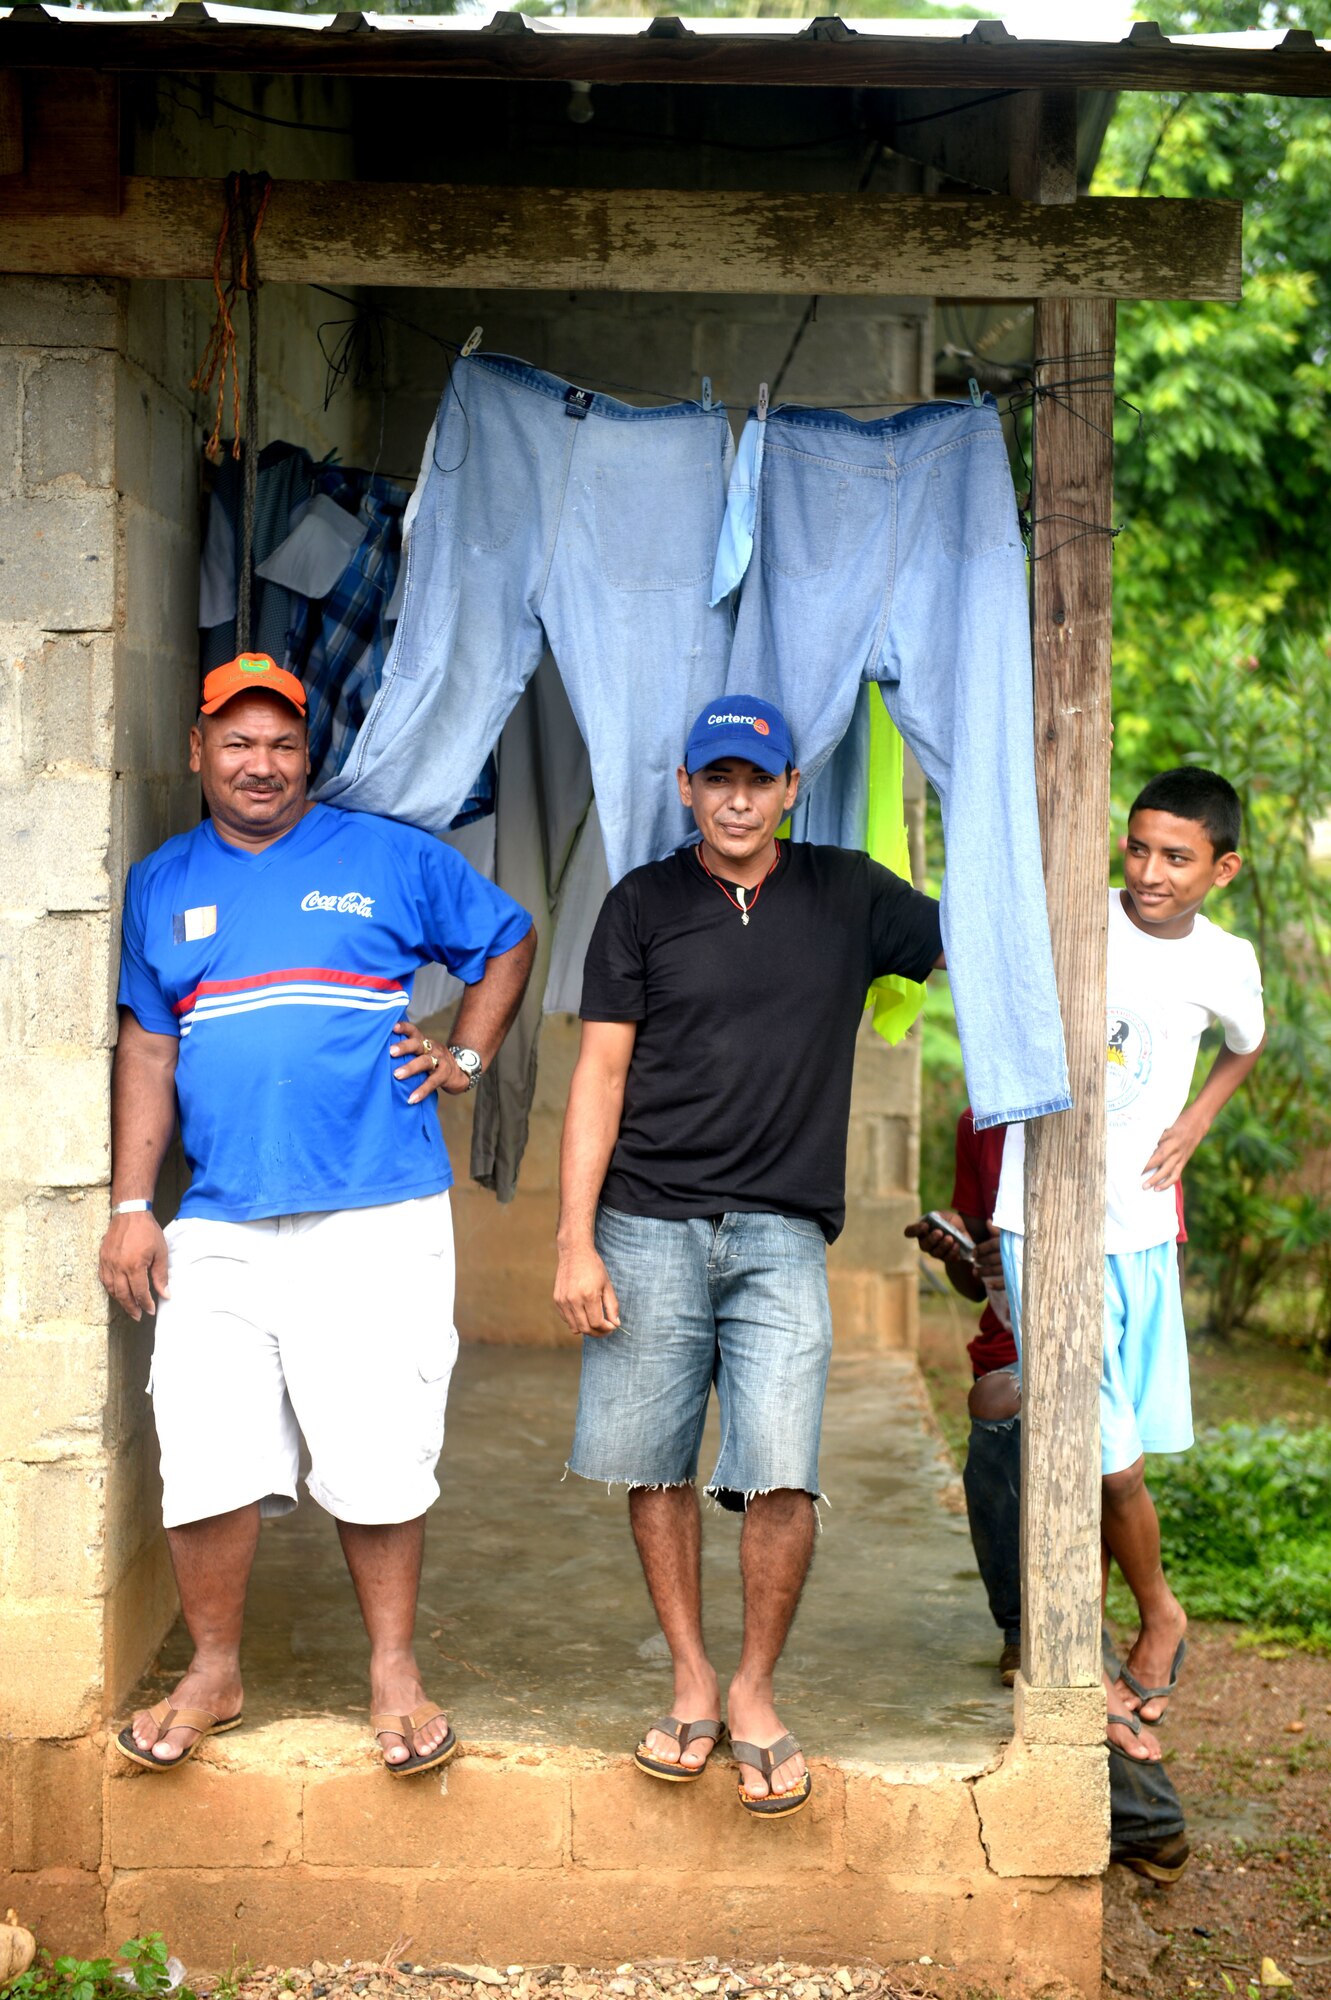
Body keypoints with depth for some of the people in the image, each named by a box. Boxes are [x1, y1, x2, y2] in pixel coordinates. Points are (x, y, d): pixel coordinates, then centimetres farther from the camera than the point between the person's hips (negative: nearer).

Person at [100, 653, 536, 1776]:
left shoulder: (392, 860, 6)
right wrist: (131, 1206, 10)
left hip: (378, 1220, -2)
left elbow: (506, 939, 19)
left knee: (379, 1463, 0)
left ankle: (394, 1673, 17)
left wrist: (464, 1060, 7)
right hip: (218, 1228, 2)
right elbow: (148, 1049, 15)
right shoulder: (162, 886, 14)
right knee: (205, 1461, 0)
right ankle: (214, 1675, 19)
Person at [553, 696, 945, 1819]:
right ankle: (692, 1681, 22)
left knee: (782, 1475, -10)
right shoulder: (642, 905, 6)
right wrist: (576, 1240, -3)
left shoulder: (848, 895, 10)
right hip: (648, 1226, 0)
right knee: (656, 1470, 4)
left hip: (782, 1233, 0)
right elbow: (600, 1074, 3)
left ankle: (755, 1692, 10)